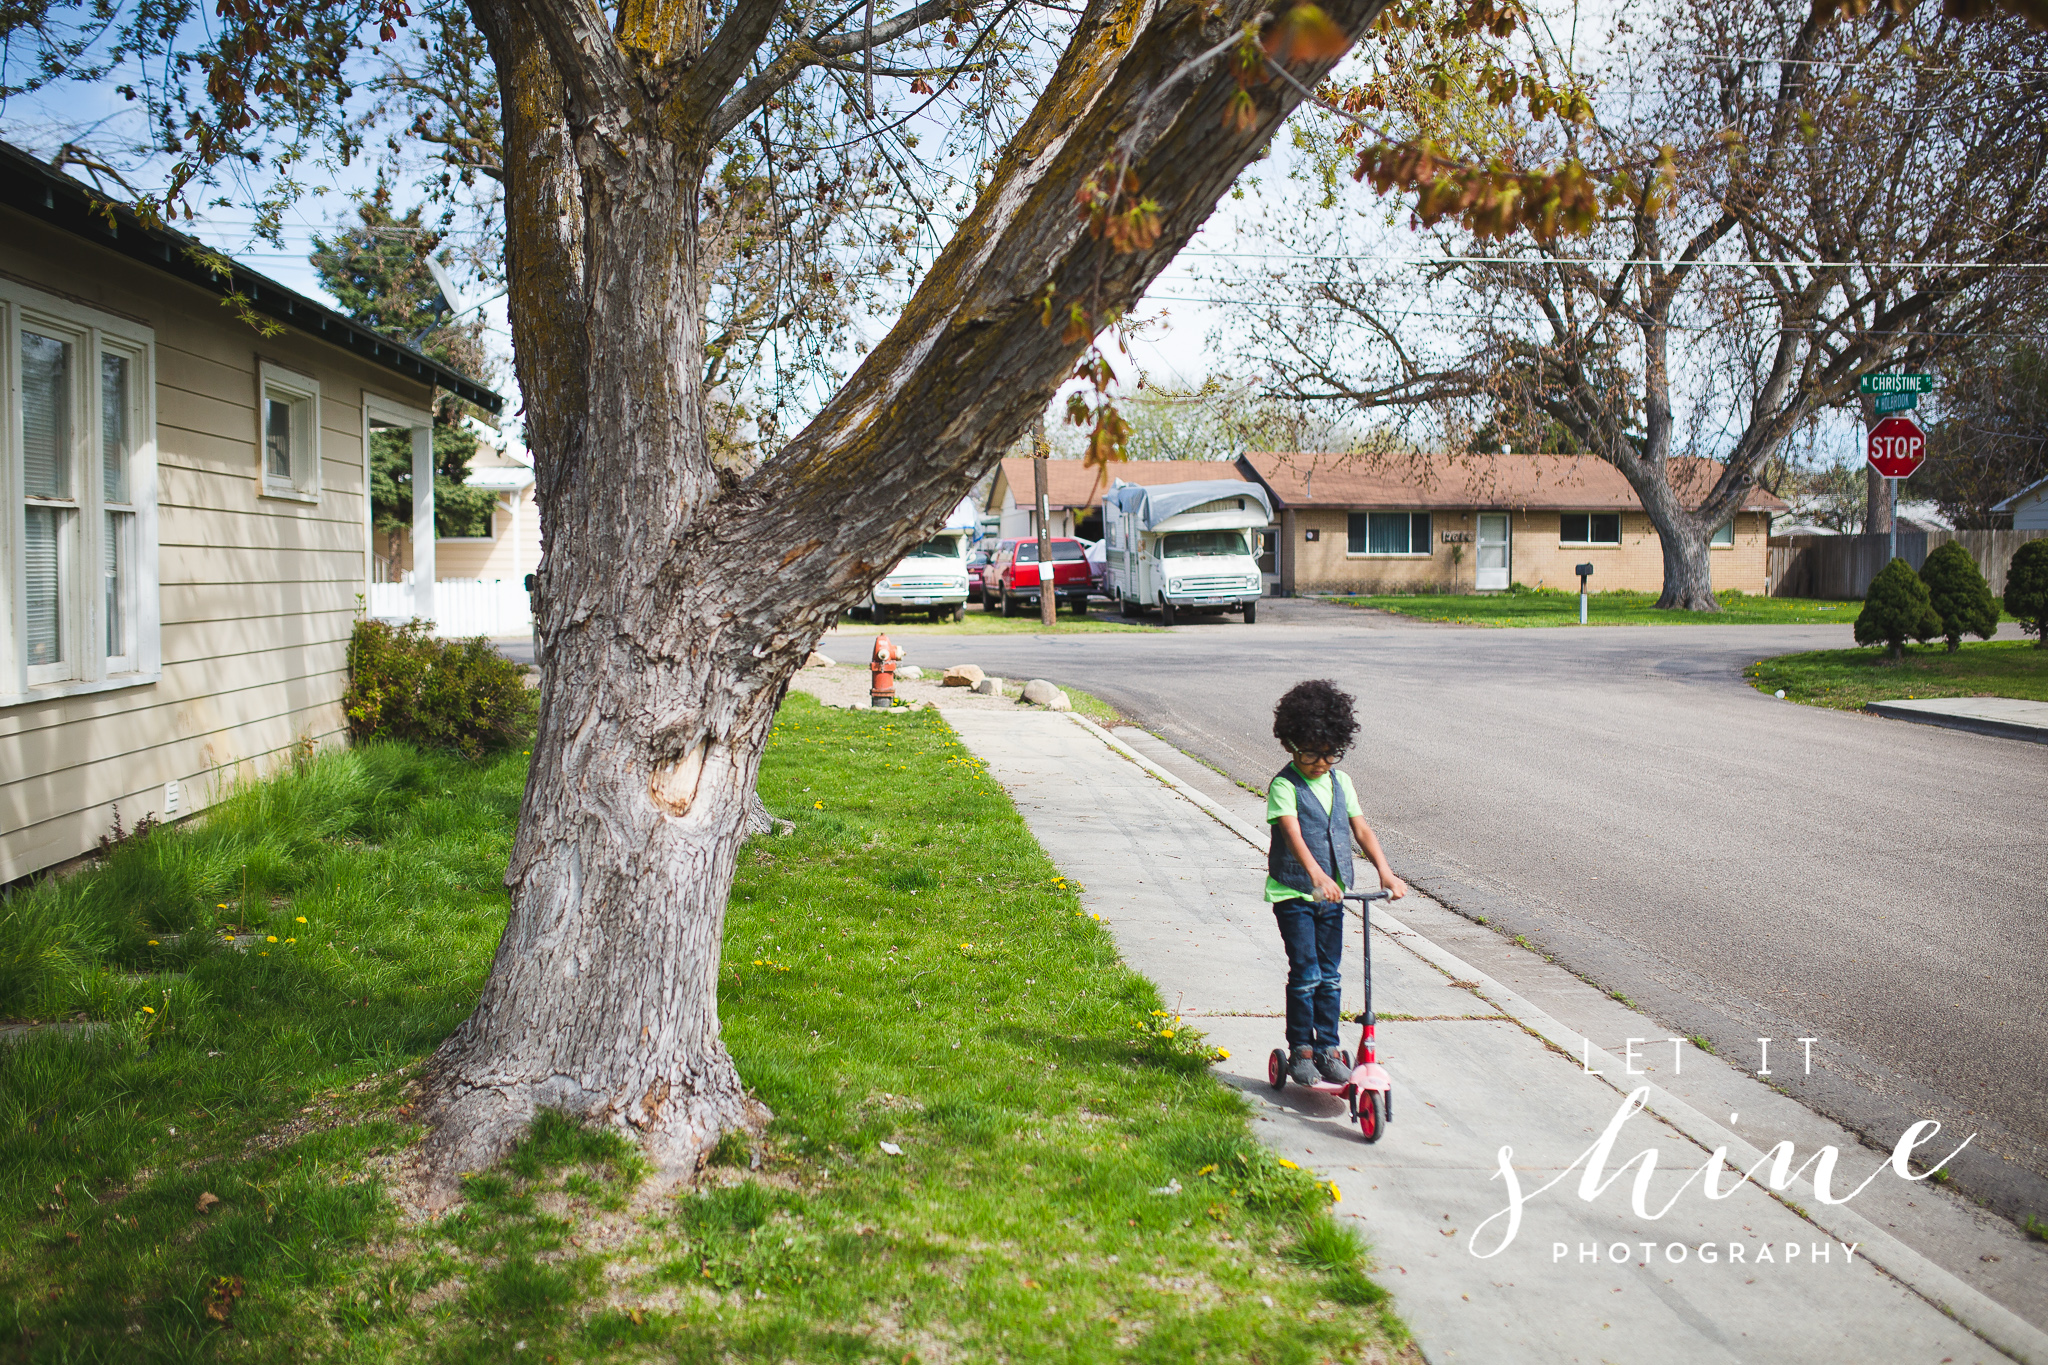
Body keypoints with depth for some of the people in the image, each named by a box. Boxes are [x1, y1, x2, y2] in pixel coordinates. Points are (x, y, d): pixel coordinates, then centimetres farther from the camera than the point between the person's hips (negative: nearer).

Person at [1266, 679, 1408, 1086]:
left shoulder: (1340, 782, 7)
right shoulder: (1284, 786, -12)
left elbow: (1361, 828, 3)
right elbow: (1293, 834, -26)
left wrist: (1384, 870, -13)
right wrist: (1317, 875, -41)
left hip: (1332, 893, 5)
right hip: (1293, 894, -5)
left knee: (1330, 976, 8)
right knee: (1305, 974, -5)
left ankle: (1327, 1049, 18)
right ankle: (1300, 1051, 8)